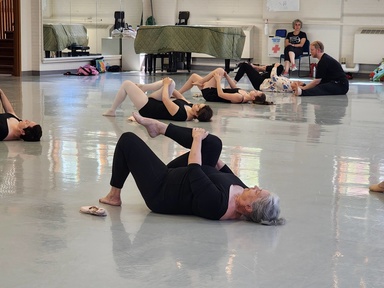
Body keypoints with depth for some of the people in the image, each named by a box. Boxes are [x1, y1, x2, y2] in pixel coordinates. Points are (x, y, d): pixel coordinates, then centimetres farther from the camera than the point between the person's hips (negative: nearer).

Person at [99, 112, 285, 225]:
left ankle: (114, 195, 16)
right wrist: (212, 154, 14)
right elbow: (228, 174, 5)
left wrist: (197, 139, -15)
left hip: (159, 190, -7)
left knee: (128, 139, -5)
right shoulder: (242, 192, -18)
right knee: (212, 143, -3)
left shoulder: (216, 203, -41)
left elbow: (193, 169, -29)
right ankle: (159, 127, 12)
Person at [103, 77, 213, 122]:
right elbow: (180, 96, 6)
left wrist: (166, 85, -13)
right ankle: (142, 88, 14)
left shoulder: (180, 113, -37)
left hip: (147, 108, -9)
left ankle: (111, 111, 16)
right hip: (155, 103, 9)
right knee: (171, 83, 0)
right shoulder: (189, 106, -13)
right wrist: (168, 85, 7)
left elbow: (165, 98, -29)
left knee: (126, 84, -5)